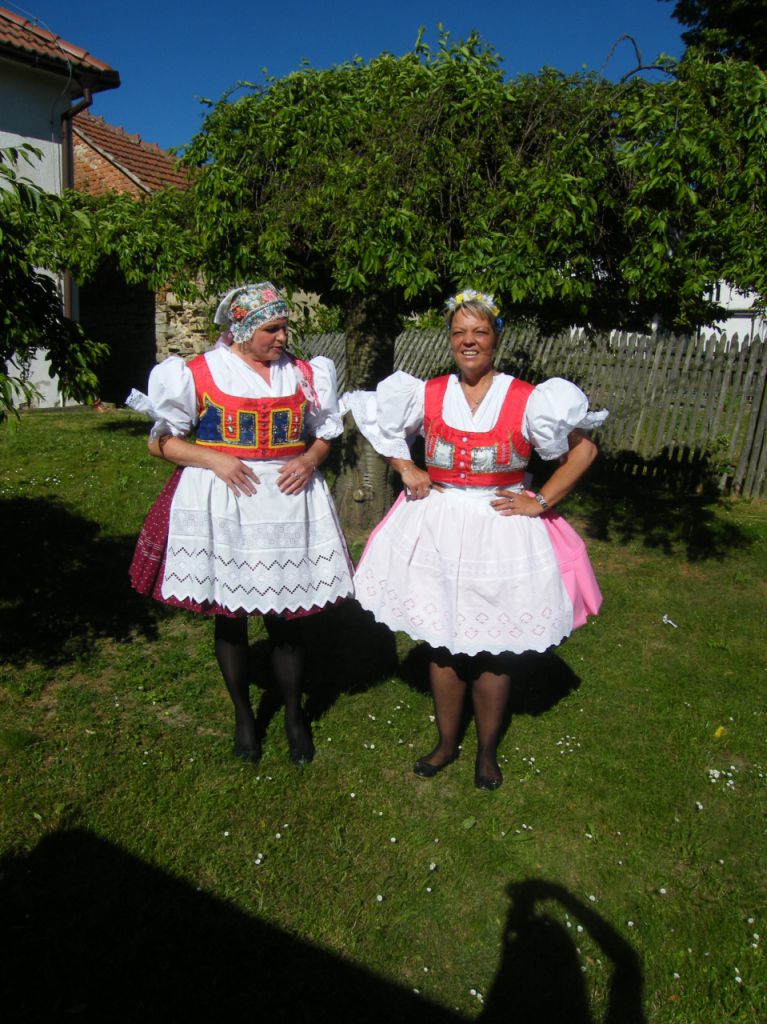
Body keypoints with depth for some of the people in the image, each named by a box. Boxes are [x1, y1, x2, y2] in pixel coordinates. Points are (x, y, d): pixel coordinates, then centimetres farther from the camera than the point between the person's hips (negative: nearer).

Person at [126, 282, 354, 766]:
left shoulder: (303, 373, 7)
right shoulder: (200, 374, -2)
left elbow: (324, 433, 16)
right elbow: (163, 440, 1)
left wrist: (309, 460, -5)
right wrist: (215, 459, -14)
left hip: (288, 501, 2)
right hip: (224, 503, -1)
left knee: (287, 618, 6)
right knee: (230, 616, 12)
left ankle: (295, 714, 28)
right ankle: (243, 714, 33)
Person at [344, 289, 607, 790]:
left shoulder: (526, 400, -6)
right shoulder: (427, 394, 2)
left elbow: (584, 449, -3)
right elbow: (383, 427, 17)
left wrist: (540, 502, -8)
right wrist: (406, 470, 3)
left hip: (501, 530, -2)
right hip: (437, 528, 2)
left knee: (492, 649, 8)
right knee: (441, 643, 11)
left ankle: (488, 752, 31)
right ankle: (447, 742, 33)